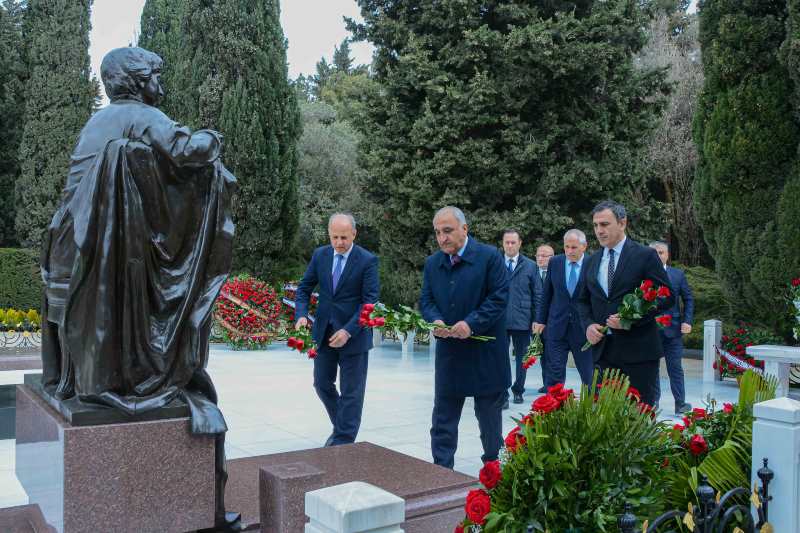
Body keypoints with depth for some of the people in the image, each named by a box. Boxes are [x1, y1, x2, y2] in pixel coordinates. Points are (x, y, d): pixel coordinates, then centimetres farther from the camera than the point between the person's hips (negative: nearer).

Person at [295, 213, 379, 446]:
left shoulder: (367, 261, -11)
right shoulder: (320, 255, 2)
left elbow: (370, 301, -14)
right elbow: (304, 288, 8)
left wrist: (348, 331, -23)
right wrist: (301, 315, -10)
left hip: (353, 335, -5)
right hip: (323, 331, 5)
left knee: (351, 392, 2)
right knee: (322, 384, 15)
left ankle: (343, 442, 13)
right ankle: (341, 426, 37)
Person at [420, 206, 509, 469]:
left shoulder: (490, 257, -8)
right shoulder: (432, 263, 7)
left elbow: (499, 297, -13)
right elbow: (426, 300, 8)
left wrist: (471, 323, -22)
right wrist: (436, 320, -14)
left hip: (485, 350, -4)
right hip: (448, 350, 4)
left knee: (489, 414, 11)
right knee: (443, 416, 6)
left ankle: (493, 465, 29)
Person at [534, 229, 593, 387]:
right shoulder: (555, 262, 2)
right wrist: (541, 320, 10)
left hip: (583, 327, -2)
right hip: (557, 326, 2)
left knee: (589, 374, 9)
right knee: (554, 374, 2)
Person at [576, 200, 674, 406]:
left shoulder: (646, 256, -3)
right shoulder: (591, 262, 13)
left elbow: (666, 296, -5)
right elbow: (583, 300, 19)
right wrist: (588, 324, -1)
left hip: (638, 350, -4)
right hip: (603, 350, 5)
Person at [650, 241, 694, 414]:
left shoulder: (678, 274, 4)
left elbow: (688, 299, 7)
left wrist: (687, 321, -4)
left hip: (672, 328, 1)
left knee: (675, 368, 5)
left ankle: (680, 403, 12)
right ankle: (653, 403, 17)